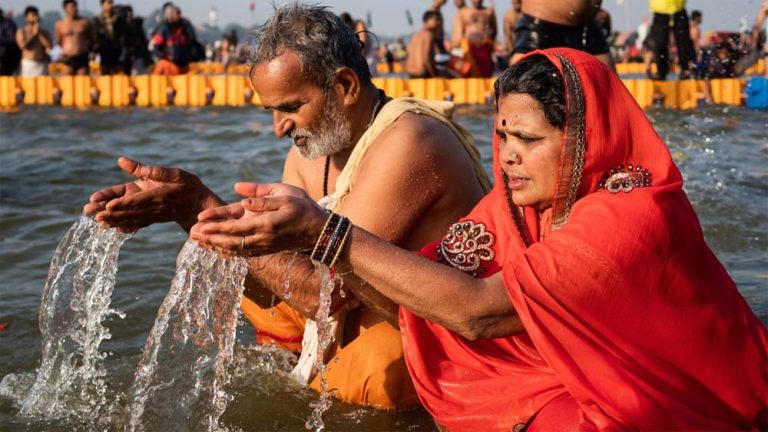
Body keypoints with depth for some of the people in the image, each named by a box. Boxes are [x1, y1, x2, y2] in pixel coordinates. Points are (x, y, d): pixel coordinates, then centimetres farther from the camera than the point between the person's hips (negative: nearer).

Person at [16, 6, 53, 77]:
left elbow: (50, 46, -3)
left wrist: (39, 34, -5)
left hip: (42, 64, 3)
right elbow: (22, 45, -14)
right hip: (28, 63, -2)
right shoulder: (21, 31, 3)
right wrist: (33, 34, -7)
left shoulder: (44, 32, 10)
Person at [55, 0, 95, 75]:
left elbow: (93, 39, 13)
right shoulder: (60, 24, 2)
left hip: (82, 58, 0)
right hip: (68, 58, 0)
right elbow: (59, 40, 17)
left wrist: (88, 51, 10)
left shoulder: (85, 22, 2)